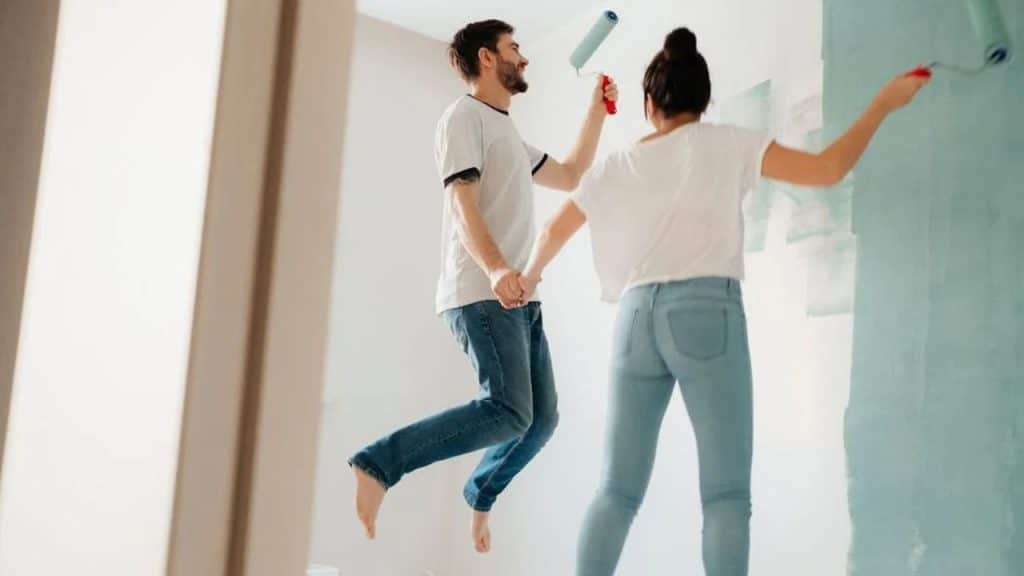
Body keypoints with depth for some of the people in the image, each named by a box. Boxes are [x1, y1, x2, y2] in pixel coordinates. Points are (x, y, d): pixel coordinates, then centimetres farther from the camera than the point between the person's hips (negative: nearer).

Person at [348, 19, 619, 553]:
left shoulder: (506, 131, 26)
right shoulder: (465, 116, -2)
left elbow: (571, 175, 36)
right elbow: (461, 203, -15)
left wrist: (597, 109, 33)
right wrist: (495, 269, -31)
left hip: (518, 298, 9)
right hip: (481, 295, -9)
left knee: (541, 418, 7)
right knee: (507, 413, -21)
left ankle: (480, 496, 26)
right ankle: (376, 465, -16)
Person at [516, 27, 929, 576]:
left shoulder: (615, 165, 16)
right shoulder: (724, 145, 5)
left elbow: (553, 230, 26)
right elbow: (828, 169, 1)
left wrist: (529, 277, 46)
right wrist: (883, 104, 14)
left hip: (636, 318, 4)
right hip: (706, 313, -4)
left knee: (617, 489, 7)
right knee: (726, 493, -3)